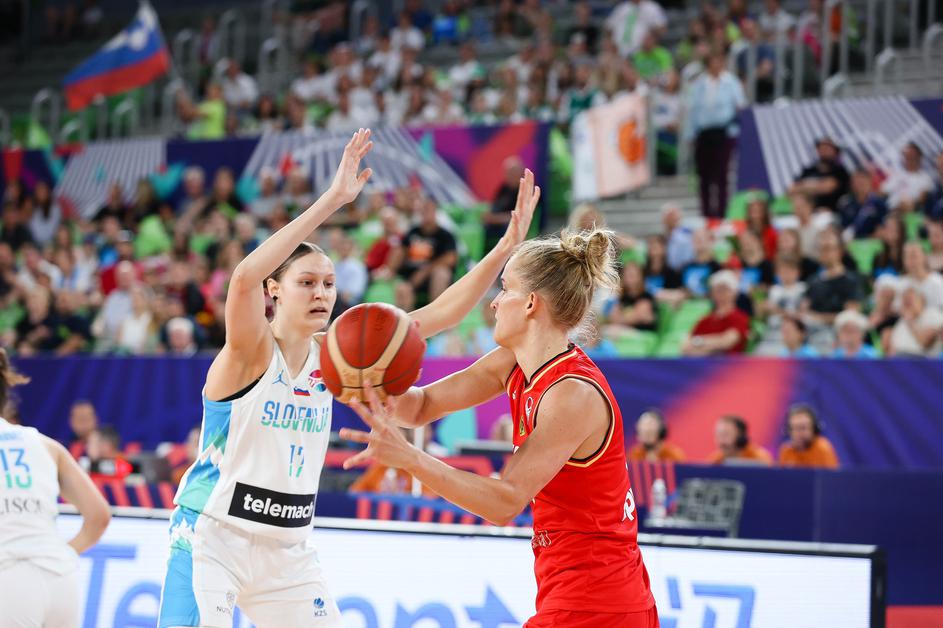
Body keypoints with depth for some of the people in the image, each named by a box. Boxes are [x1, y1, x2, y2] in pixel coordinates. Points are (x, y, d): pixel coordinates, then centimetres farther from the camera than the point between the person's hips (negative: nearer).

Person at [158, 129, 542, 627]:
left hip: (288, 548, 6)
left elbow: (436, 316, 0)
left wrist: (506, 248, -11)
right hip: (212, 536, -6)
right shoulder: (250, 351, -13)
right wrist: (331, 200, -39)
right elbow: (244, 278, -35)